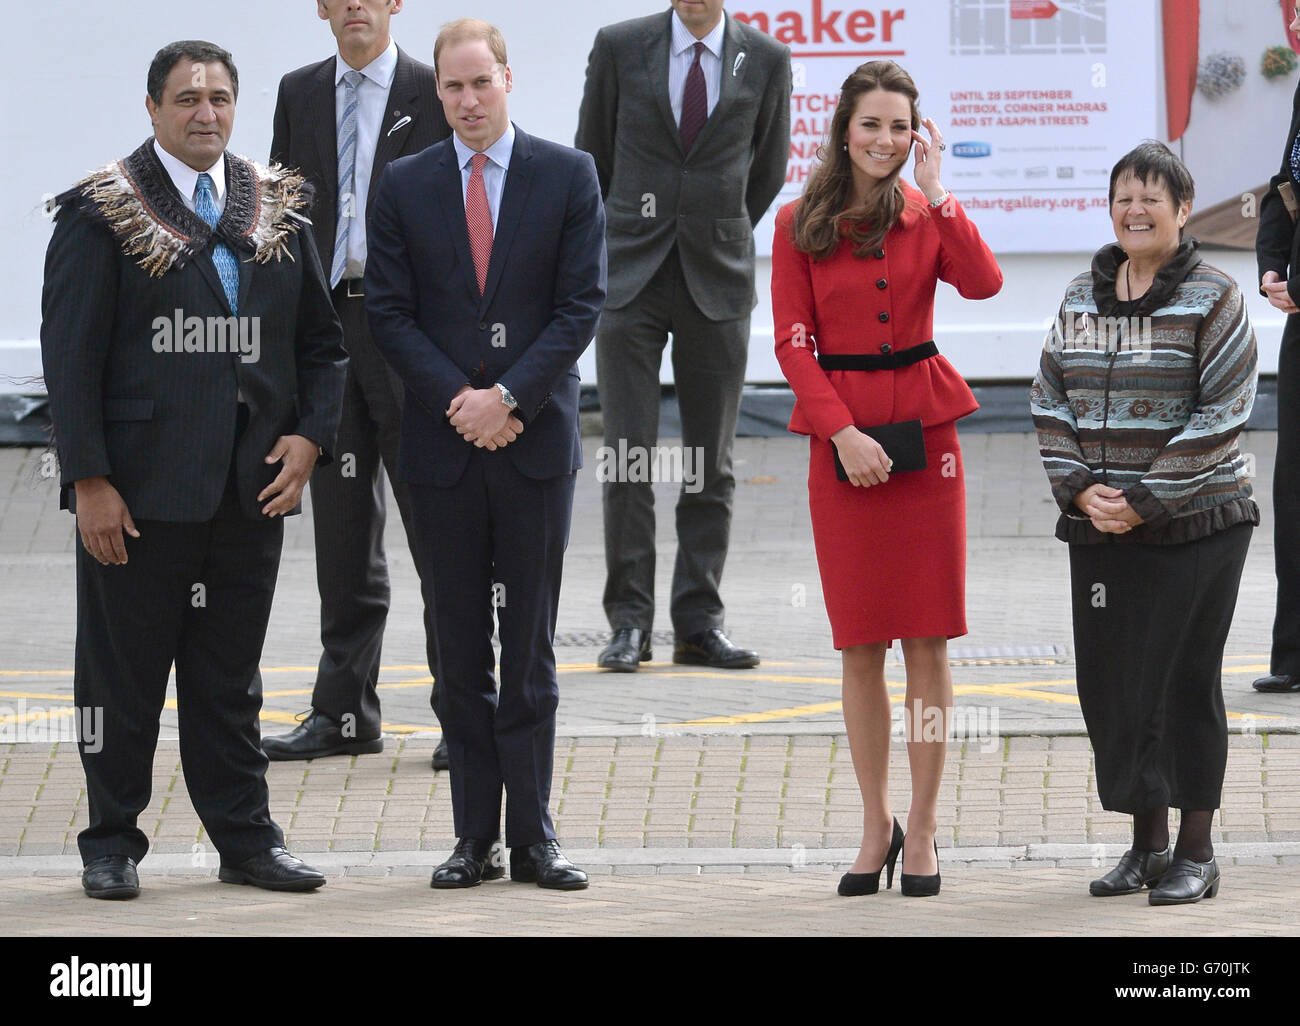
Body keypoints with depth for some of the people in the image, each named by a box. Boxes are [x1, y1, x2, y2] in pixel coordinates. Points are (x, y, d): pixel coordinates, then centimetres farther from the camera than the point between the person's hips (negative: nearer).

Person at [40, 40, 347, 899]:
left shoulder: (279, 212, 10)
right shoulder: (102, 215, -4)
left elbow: (322, 343, 15)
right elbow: (70, 354, -6)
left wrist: (310, 437, -1)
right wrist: (89, 480, -12)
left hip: (253, 487, 4)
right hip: (139, 488, -4)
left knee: (231, 676, 11)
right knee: (123, 674, 3)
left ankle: (247, 839, 17)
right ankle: (112, 846, 13)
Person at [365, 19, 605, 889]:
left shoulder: (569, 176, 2)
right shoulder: (405, 186, 5)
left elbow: (582, 305, -3)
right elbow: (390, 312, 2)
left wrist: (509, 396, -12)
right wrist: (457, 401, -10)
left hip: (536, 438, -1)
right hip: (443, 447, 1)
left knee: (531, 649, 3)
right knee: (461, 654, 5)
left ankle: (533, 834, 7)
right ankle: (476, 837, 9)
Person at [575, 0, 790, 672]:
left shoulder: (766, 61, 3)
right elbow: (592, 157, 12)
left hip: (717, 284, 1)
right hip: (630, 283, -1)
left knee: (711, 465, 3)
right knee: (629, 456, -5)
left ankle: (699, 624, 9)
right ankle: (629, 622, 0)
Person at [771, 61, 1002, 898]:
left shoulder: (927, 217, 5)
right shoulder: (800, 226, 3)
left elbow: (985, 282, -13)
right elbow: (792, 341, -2)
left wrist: (937, 194, -12)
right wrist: (843, 431, -13)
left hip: (924, 429, 0)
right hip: (840, 436, 0)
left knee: (927, 638, 0)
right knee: (860, 645, 4)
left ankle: (923, 827, 7)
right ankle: (877, 824, 13)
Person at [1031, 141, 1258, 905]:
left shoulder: (1212, 299, -6)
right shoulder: (1082, 299, 10)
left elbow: (1220, 416, -12)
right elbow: (1052, 403, 10)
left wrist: (1147, 500, -16)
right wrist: (1080, 490, -6)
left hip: (1197, 526, -5)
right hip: (1102, 529, 5)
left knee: (1185, 681, -2)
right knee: (1111, 683, 6)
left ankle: (1197, 852, 7)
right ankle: (1148, 843, 18)